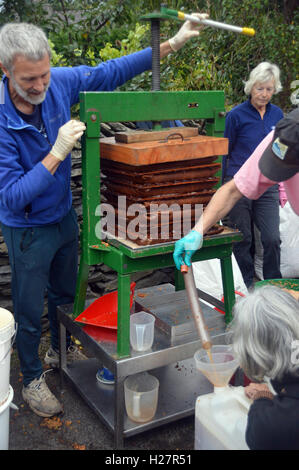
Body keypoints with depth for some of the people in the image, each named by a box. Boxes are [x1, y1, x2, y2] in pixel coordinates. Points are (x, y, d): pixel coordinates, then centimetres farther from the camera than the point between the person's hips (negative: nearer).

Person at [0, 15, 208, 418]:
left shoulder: (60, 82, -15)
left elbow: (113, 72, -3)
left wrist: (171, 44, -5)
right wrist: (57, 153, -38)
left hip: (64, 215, 6)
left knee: (65, 292, 25)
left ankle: (61, 349, 51)